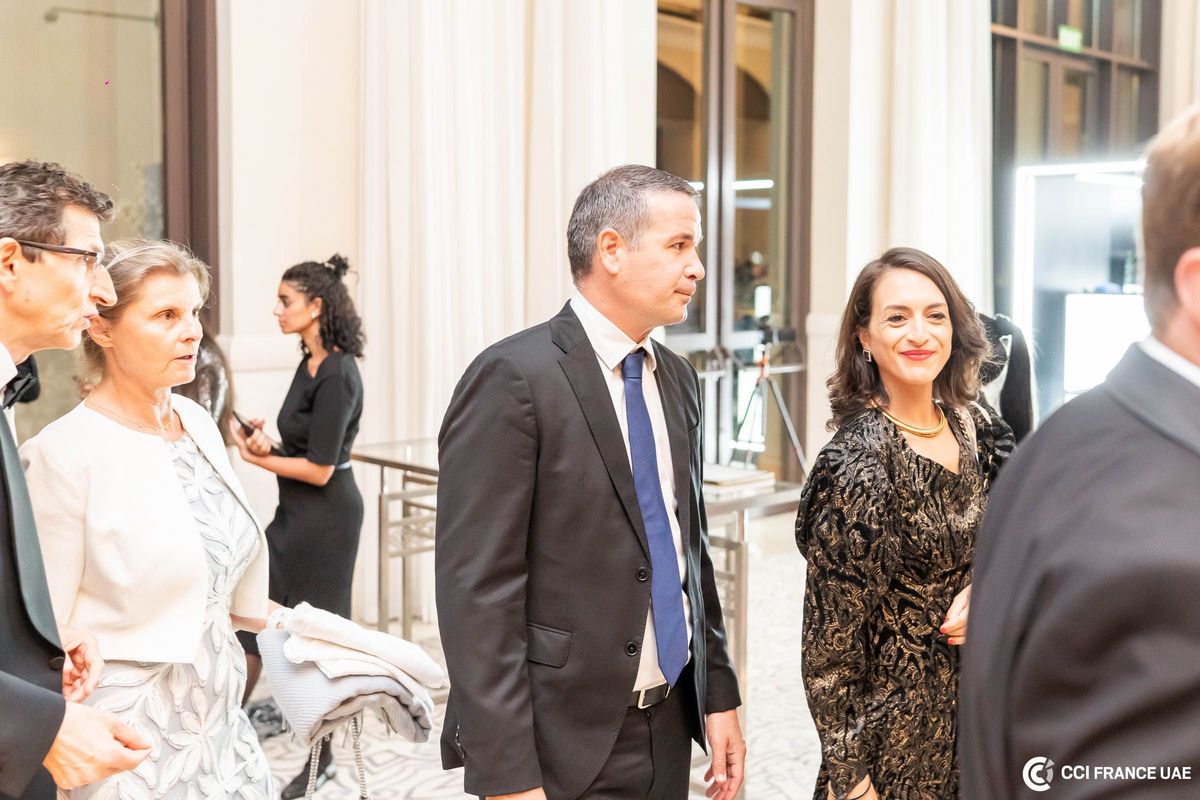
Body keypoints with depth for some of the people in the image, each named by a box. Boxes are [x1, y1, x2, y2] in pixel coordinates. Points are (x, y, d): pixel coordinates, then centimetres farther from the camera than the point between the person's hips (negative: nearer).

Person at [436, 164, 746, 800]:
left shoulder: (676, 379, 9)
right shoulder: (514, 378, -16)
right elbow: (476, 591, -18)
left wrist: (718, 693, 12)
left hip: (667, 731, 7)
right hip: (562, 747, -7)